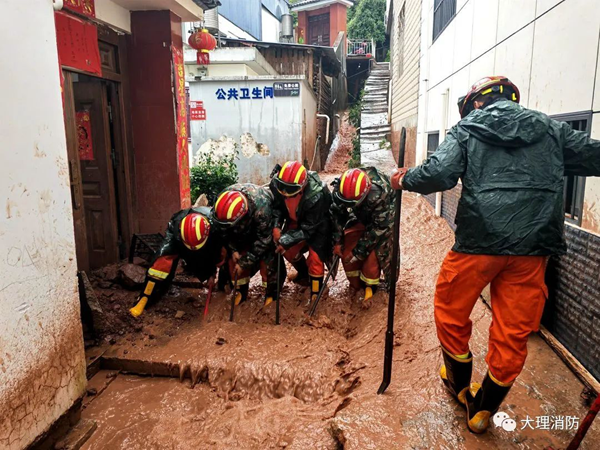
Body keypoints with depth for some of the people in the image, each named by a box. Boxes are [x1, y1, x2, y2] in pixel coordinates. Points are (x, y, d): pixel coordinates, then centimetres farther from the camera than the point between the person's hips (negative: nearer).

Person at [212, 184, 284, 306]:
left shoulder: (261, 209, -45)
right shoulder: (222, 203, -31)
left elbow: (263, 240, -32)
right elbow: (224, 231, -11)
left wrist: (244, 262, -27)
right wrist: (233, 250, -19)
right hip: (245, 226, 4)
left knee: (266, 254, -18)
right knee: (233, 255, -6)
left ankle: (272, 291, -1)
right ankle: (241, 290, 11)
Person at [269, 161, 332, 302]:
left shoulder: (316, 196, -40)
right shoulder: (276, 183, -27)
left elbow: (308, 228, -30)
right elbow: (276, 205, -8)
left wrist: (286, 240, -32)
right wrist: (276, 226, -24)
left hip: (317, 224, -6)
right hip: (295, 220, 6)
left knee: (315, 257, -13)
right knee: (288, 250, 8)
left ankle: (316, 293, 5)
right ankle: (304, 273, 38)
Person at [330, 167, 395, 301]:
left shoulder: (379, 194, -42)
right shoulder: (340, 188, -29)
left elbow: (379, 227, -31)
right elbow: (336, 214, -12)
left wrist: (359, 250, -26)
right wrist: (337, 241, -14)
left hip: (383, 217, -4)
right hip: (360, 216, 4)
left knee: (374, 250, -18)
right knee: (346, 250, -4)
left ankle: (370, 287, 3)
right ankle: (356, 285, 17)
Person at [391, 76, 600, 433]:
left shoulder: (468, 128, 5)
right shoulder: (551, 129, 14)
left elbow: (440, 173, -10)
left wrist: (405, 180, 7)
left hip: (480, 241, -3)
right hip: (533, 247, 3)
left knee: (451, 313, 21)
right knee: (513, 333, 15)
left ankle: (461, 385, 40)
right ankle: (482, 411, 30)